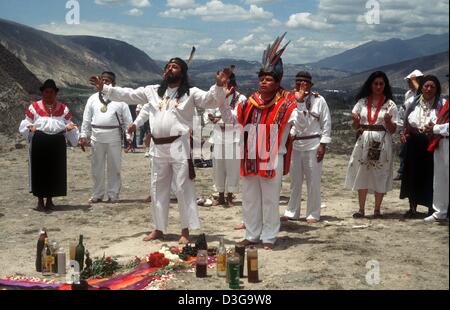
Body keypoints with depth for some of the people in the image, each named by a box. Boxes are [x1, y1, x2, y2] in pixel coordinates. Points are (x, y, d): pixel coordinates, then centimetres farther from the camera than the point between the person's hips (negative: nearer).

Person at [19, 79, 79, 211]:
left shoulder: (63, 108, 9)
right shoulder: (34, 107, 3)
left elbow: (69, 124, 12)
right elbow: (25, 123, 5)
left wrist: (69, 127, -11)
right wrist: (30, 127, -18)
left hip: (58, 144, 2)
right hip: (39, 143, -2)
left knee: (55, 171, 6)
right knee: (39, 170, -1)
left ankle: (50, 200, 19)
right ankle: (40, 201, 8)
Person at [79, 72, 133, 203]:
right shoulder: (93, 98, 10)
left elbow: (127, 120, 1)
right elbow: (86, 119, 11)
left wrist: (128, 136, -7)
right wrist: (83, 135, 6)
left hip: (114, 137, -2)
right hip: (97, 137, 2)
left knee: (114, 167, 5)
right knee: (97, 167, 9)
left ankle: (113, 195, 15)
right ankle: (97, 194, 20)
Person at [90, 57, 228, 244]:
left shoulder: (191, 93, 0)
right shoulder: (153, 91, 12)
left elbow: (211, 100, -11)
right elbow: (128, 95, 14)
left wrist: (219, 86, -30)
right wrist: (103, 88, 10)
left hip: (179, 146, -5)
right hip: (158, 147, 5)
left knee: (183, 188, -2)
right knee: (158, 189, 12)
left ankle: (185, 231, 7)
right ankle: (159, 229, 24)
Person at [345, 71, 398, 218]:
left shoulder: (390, 104, 3)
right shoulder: (362, 102, 9)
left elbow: (393, 130, 3)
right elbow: (355, 127, 12)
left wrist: (388, 121, -17)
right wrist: (356, 121, -10)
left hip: (382, 144, -2)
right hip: (364, 142, 2)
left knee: (380, 176, 1)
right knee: (362, 175, 2)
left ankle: (377, 209, 12)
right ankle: (361, 209, 10)